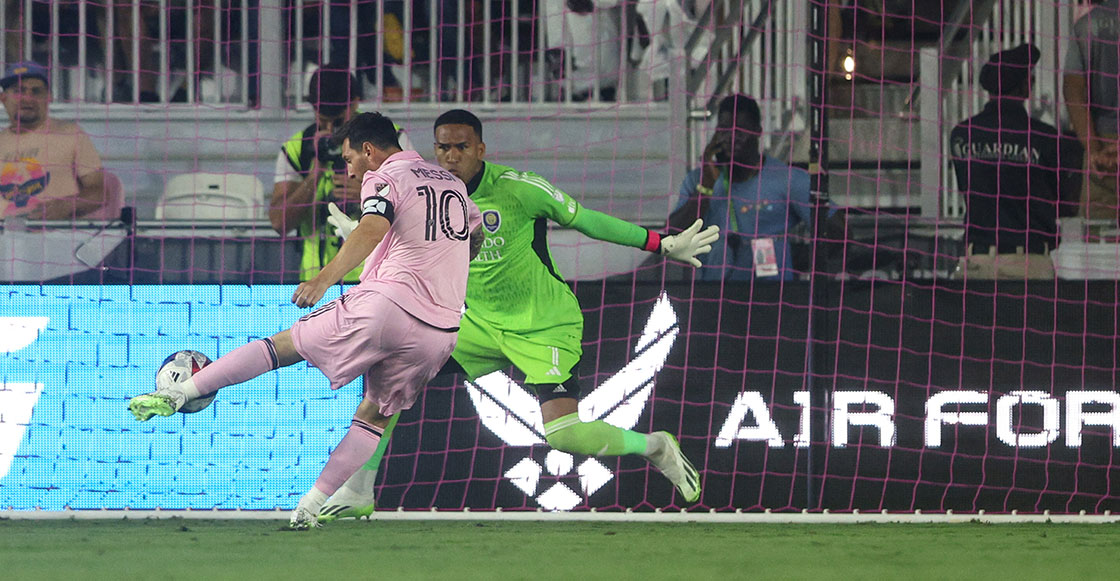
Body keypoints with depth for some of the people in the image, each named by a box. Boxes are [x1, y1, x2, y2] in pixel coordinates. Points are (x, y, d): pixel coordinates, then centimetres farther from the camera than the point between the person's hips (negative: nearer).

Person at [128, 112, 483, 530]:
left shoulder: (384, 178, 2)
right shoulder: (452, 184, 24)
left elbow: (372, 229, -21)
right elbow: (476, 236, 44)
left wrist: (326, 277, -32)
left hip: (385, 303, -6)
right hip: (441, 332, 6)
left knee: (283, 345, 4)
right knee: (375, 416, 18)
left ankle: (178, 392, -2)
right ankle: (310, 508, 11)